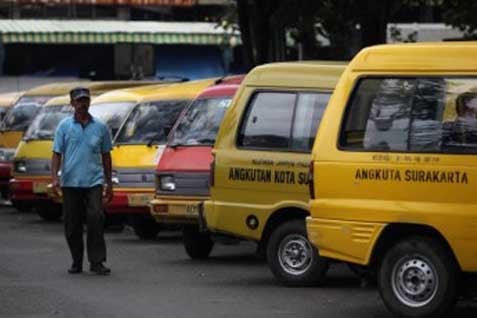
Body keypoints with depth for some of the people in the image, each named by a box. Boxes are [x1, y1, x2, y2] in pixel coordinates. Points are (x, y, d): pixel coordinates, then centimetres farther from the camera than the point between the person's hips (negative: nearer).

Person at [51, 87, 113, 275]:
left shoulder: (100, 127, 8)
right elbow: (57, 153, 2)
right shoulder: (64, 126, 5)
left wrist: (109, 183, 11)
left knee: (96, 218, -15)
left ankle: (97, 262, -14)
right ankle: (77, 262, 17)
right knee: (72, 224, 5)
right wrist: (55, 177, -12)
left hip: (93, 181, -1)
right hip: (70, 182, 1)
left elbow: (106, 156, 13)